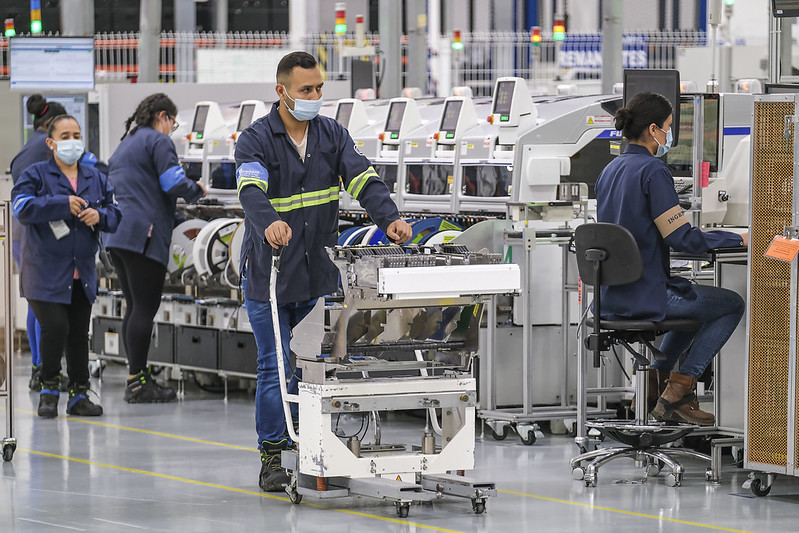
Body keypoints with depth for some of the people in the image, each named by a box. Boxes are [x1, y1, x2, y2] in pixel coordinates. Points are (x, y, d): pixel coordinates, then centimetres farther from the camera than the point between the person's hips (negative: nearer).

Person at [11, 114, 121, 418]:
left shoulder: (95, 178, 14)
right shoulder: (36, 175, -1)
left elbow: (115, 214, 14)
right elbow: (22, 208, -16)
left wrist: (100, 216, -10)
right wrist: (64, 203, -20)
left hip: (82, 274, 5)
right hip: (45, 271, -5)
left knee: (79, 333, 7)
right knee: (55, 327, -15)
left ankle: (79, 394, 15)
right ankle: (49, 390, 3)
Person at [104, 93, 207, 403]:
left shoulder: (124, 145, 25)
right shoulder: (158, 141, -3)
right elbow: (175, 184, -13)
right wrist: (197, 191, 8)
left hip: (116, 235, 9)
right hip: (144, 235, -9)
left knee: (136, 308, 12)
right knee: (145, 308, -8)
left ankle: (138, 378, 12)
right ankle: (137, 384, -10)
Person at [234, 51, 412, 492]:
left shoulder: (332, 135, 6)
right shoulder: (256, 140, -9)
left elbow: (363, 179, -6)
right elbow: (251, 191, -27)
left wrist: (389, 218, -26)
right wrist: (269, 224, -49)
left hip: (320, 274, 4)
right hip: (270, 273, -4)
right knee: (275, 368, -2)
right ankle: (272, 458, 6)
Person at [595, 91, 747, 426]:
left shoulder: (610, 170, 11)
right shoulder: (653, 171, -16)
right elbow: (682, 239, -20)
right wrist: (739, 240, -9)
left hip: (611, 297, 9)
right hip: (644, 296, -9)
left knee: (693, 297, 33)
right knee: (732, 304, 5)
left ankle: (657, 380, 25)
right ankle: (677, 392, 3)